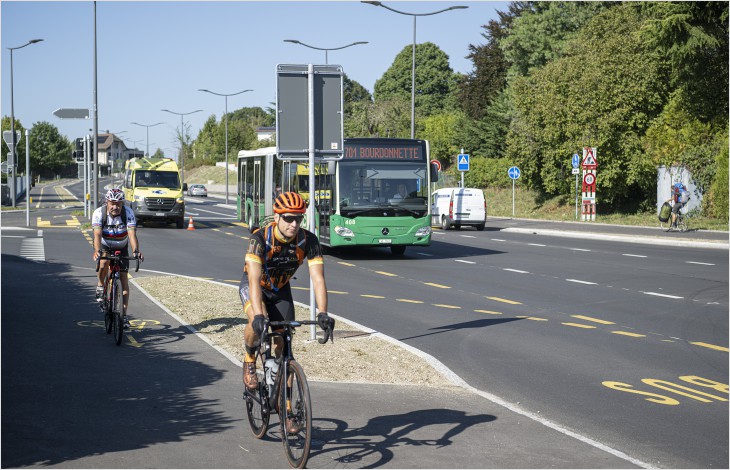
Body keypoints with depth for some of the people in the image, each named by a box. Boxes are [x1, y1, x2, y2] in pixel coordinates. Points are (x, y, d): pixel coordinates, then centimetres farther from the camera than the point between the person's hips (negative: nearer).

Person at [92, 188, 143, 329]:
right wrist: (97, 251, -55)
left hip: (121, 248, 1)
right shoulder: (99, 213, -26)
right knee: (104, 262, -34)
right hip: (105, 246, -1)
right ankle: (100, 286, -3)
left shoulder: (128, 213, -25)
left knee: (124, 279, -7)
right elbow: (97, 234, -37)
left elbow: (132, 234, -34)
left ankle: (124, 314, -1)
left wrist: (136, 250, -52)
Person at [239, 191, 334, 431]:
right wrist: (258, 314, -56)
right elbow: (255, 279, -42)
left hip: (281, 290, 3)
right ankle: (249, 360, -3)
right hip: (253, 286, -3)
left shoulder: (308, 240, -25)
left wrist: (322, 313, -44)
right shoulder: (260, 238, -33)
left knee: (283, 347, -1)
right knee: (257, 323, -35)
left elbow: (317, 278, -30)